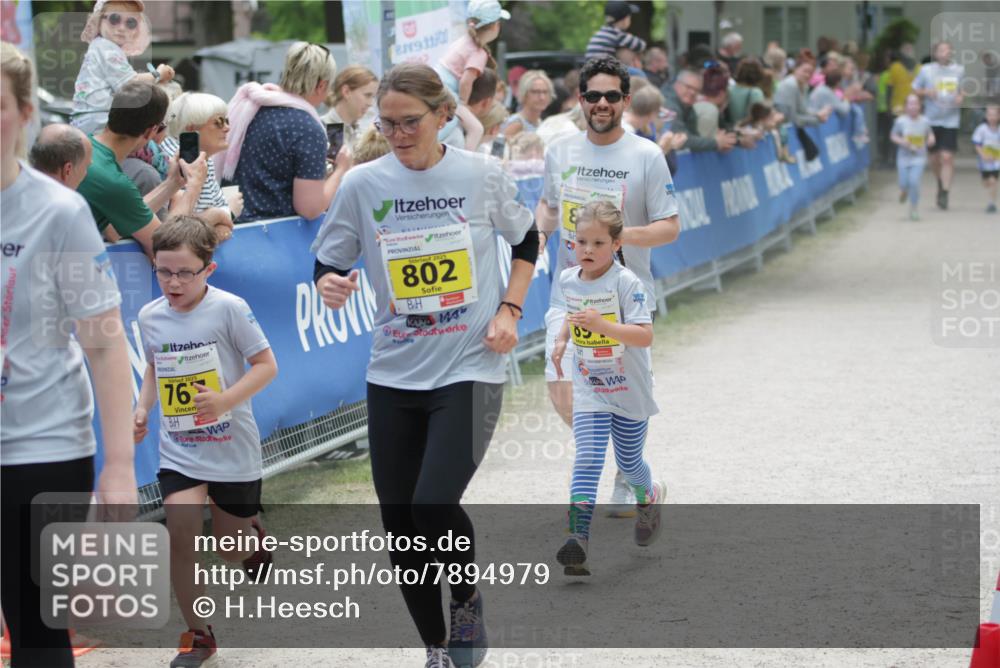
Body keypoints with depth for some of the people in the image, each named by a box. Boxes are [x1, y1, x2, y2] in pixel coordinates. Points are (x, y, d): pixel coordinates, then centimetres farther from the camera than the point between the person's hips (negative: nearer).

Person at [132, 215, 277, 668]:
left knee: (231, 549, 9)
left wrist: (227, 399, -24)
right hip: (178, 450, 3)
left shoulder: (228, 308, -14)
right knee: (181, 535, -15)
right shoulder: (150, 317, 0)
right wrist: (143, 408, 2)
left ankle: (255, 539, 48)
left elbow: (266, 365, -11)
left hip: (232, 449, -3)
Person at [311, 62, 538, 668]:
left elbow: (527, 240, 13)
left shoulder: (483, 175, -4)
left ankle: (467, 600, 13)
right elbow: (329, 263, 4)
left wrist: (510, 309, 1)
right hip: (394, 373, 3)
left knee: (434, 504, -20)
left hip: (470, 368, -3)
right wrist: (330, 286, -19)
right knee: (400, 521, 5)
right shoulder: (364, 184, -2)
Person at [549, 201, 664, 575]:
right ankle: (578, 539, -24)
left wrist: (602, 325, -37)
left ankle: (649, 497, 48)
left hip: (630, 391, -3)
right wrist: (562, 340, 8)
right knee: (587, 460, -14)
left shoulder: (626, 283, -18)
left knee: (629, 463, 13)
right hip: (589, 391, 3)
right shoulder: (568, 280, 0)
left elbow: (645, 335, -26)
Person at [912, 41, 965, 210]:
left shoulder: (959, 70, 4)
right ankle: (941, 182, 38)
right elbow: (914, 90, 8)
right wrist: (926, 92, -12)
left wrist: (961, 97, -4)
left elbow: (964, 90, 18)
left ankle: (944, 193, -8)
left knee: (947, 157, -12)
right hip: (932, 120, 1)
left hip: (951, 120, -1)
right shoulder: (926, 70, 1)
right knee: (934, 158, 10)